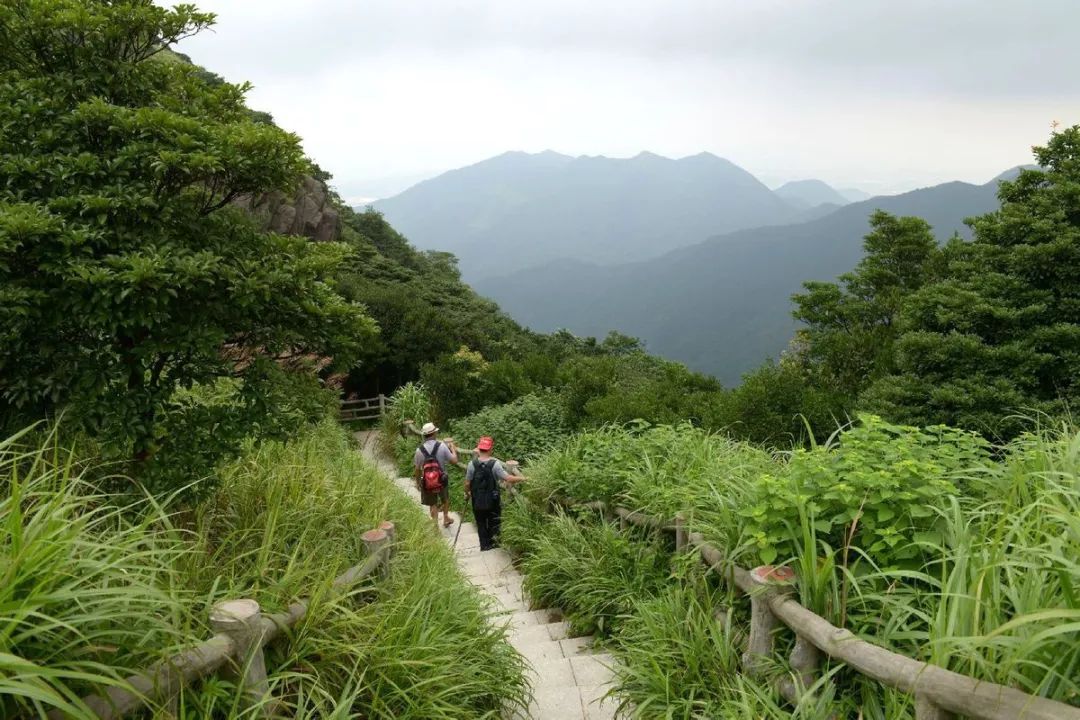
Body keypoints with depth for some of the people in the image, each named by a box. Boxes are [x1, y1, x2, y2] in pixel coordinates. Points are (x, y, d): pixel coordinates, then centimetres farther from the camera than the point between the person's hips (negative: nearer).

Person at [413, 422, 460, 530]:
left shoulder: (420, 450, -14)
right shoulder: (442, 446, -18)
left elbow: (417, 469, -5)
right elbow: (454, 461, -12)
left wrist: (418, 482, 11)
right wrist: (453, 449, 6)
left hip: (427, 482, 0)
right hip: (442, 480, 0)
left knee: (432, 504, 17)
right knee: (445, 499, 27)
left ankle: (436, 526, 21)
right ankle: (446, 518, 46)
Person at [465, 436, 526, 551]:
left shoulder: (472, 464, -14)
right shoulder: (495, 464, -20)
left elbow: (467, 483, -7)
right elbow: (508, 479, -22)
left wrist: (467, 494, 12)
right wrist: (522, 478, -8)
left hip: (477, 501, 1)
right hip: (492, 501, -1)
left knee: (481, 523, 18)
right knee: (494, 522, 21)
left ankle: (485, 545, 27)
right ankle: (494, 541, 28)